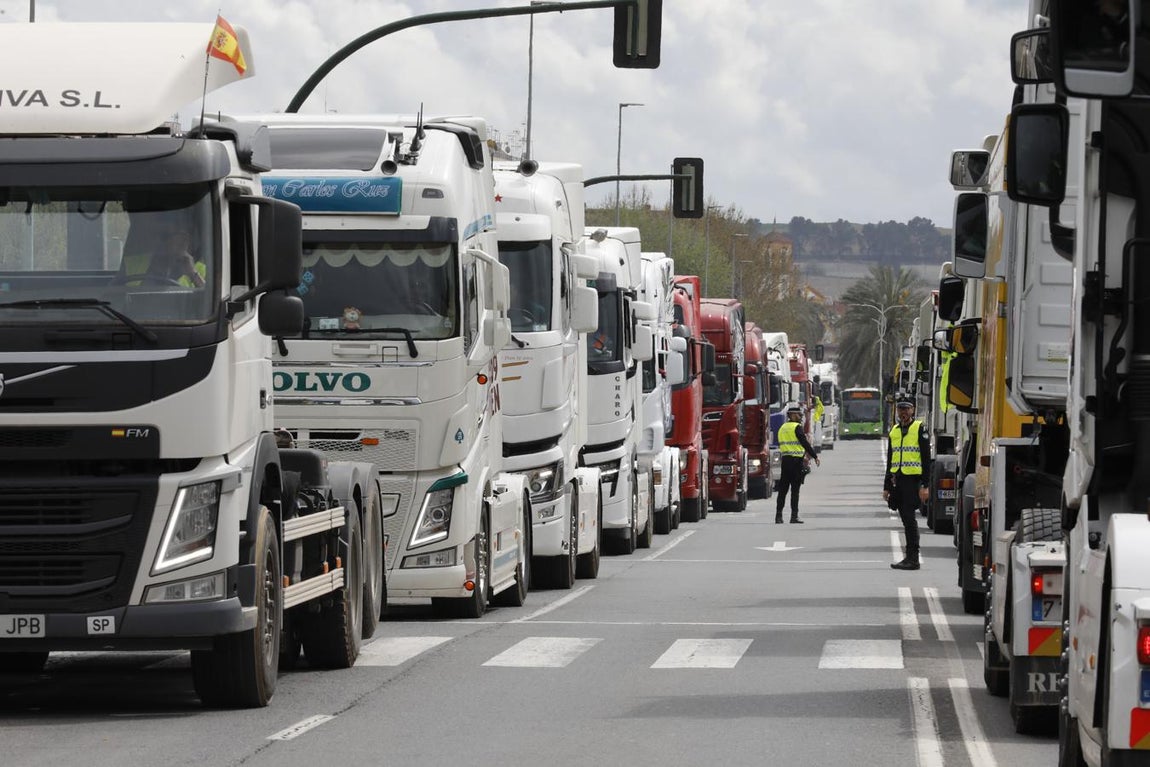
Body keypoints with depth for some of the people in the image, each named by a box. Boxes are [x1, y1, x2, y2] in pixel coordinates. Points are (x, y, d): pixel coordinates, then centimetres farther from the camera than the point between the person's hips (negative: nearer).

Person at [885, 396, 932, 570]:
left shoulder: (919, 429, -3)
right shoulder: (894, 431, 16)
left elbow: (926, 459, -7)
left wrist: (925, 485, -13)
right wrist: (887, 487, 18)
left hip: (912, 480, -6)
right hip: (897, 480, 6)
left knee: (910, 518, -11)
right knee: (906, 520, 8)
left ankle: (913, 558, -10)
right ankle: (910, 558, 13)